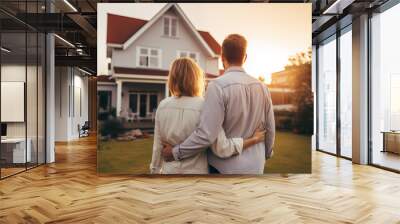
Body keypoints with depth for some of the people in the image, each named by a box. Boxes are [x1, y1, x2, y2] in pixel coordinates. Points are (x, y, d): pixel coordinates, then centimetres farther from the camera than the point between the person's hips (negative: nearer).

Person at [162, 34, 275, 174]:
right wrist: (266, 153, 25)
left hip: (225, 168, -5)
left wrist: (176, 152, -11)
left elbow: (207, 134, -23)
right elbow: (270, 129, 7)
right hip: (255, 167, 5)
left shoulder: (218, 86, -17)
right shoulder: (262, 87, 1)